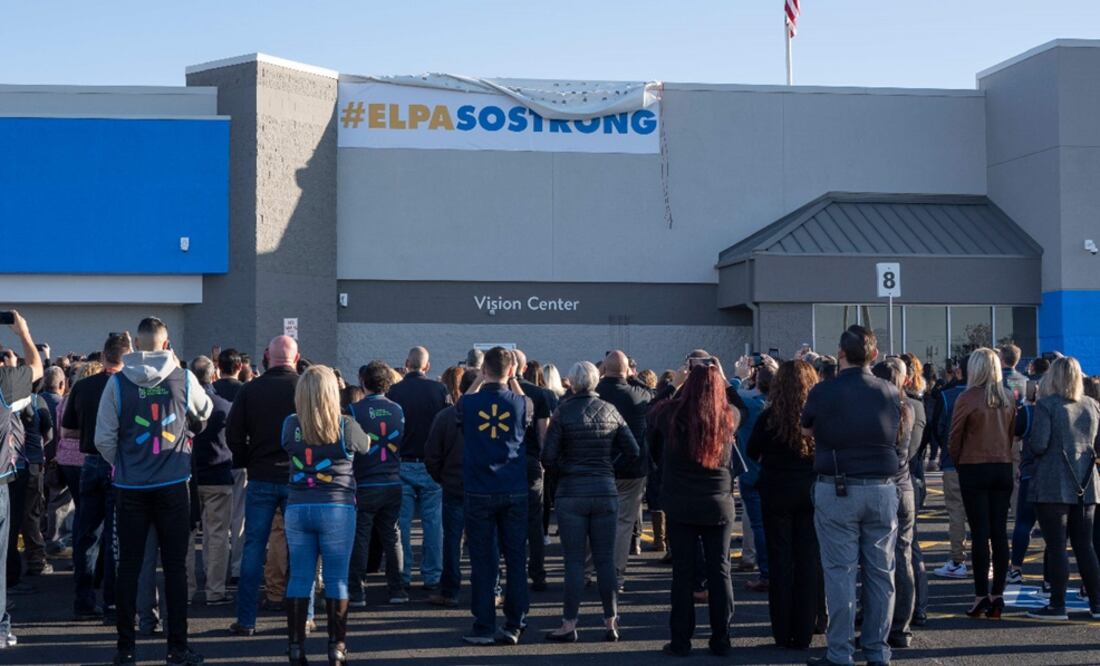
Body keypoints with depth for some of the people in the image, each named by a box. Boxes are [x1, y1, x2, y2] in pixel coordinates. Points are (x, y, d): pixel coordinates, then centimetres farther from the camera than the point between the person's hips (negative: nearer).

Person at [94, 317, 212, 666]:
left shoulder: (118, 382, -5)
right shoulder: (183, 379, -3)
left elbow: (104, 438, -3)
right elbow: (204, 414, 17)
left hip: (131, 488, 0)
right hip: (173, 485, 0)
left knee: (129, 566, 7)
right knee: (175, 566, 5)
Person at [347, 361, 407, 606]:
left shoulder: (355, 410, -10)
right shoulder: (397, 410, 2)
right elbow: (403, 443, 10)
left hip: (364, 485, -3)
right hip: (393, 484, 4)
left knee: (359, 539, 2)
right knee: (392, 537, 11)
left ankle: (356, 592, 3)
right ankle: (396, 589, 12)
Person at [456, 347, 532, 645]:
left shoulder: (469, 403, -7)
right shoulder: (521, 404, -6)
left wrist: (480, 379, 18)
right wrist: (513, 381, 20)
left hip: (479, 492, -1)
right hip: (515, 492, 1)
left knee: (482, 561, 4)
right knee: (516, 559, 7)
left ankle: (484, 627, 5)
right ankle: (514, 625, 9)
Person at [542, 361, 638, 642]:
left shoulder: (563, 412, -6)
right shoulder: (610, 410, 3)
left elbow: (548, 457, -9)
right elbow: (632, 451, 2)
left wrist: (565, 469, 9)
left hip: (571, 492, -2)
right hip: (606, 491, 3)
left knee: (574, 562, 1)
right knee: (606, 560, 8)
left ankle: (569, 625, 3)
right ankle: (611, 622, 11)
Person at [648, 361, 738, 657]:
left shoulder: (671, 414, -10)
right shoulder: (728, 419, -5)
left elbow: (652, 414, 12)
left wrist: (675, 384, 19)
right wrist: (720, 378, 19)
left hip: (680, 505, -1)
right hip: (719, 505, 1)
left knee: (683, 572, 4)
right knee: (719, 571, 9)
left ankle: (681, 641, 8)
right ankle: (721, 639, 12)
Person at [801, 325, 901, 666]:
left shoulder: (823, 392, -7)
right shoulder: (890, 393, 2)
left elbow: (806, 430, 9)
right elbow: (895, 435, 14)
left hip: (837, 490, -3)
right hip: (882, 489, 3)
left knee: (840, 572, 0)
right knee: (880, 573, 9)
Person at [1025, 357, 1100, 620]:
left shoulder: (1046, 405, -9)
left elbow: (1038, 445, -15)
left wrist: (1029, 441, 6)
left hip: (1053, 486, -5)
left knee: (1056, 546, -1)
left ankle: (1057, 605, 1)